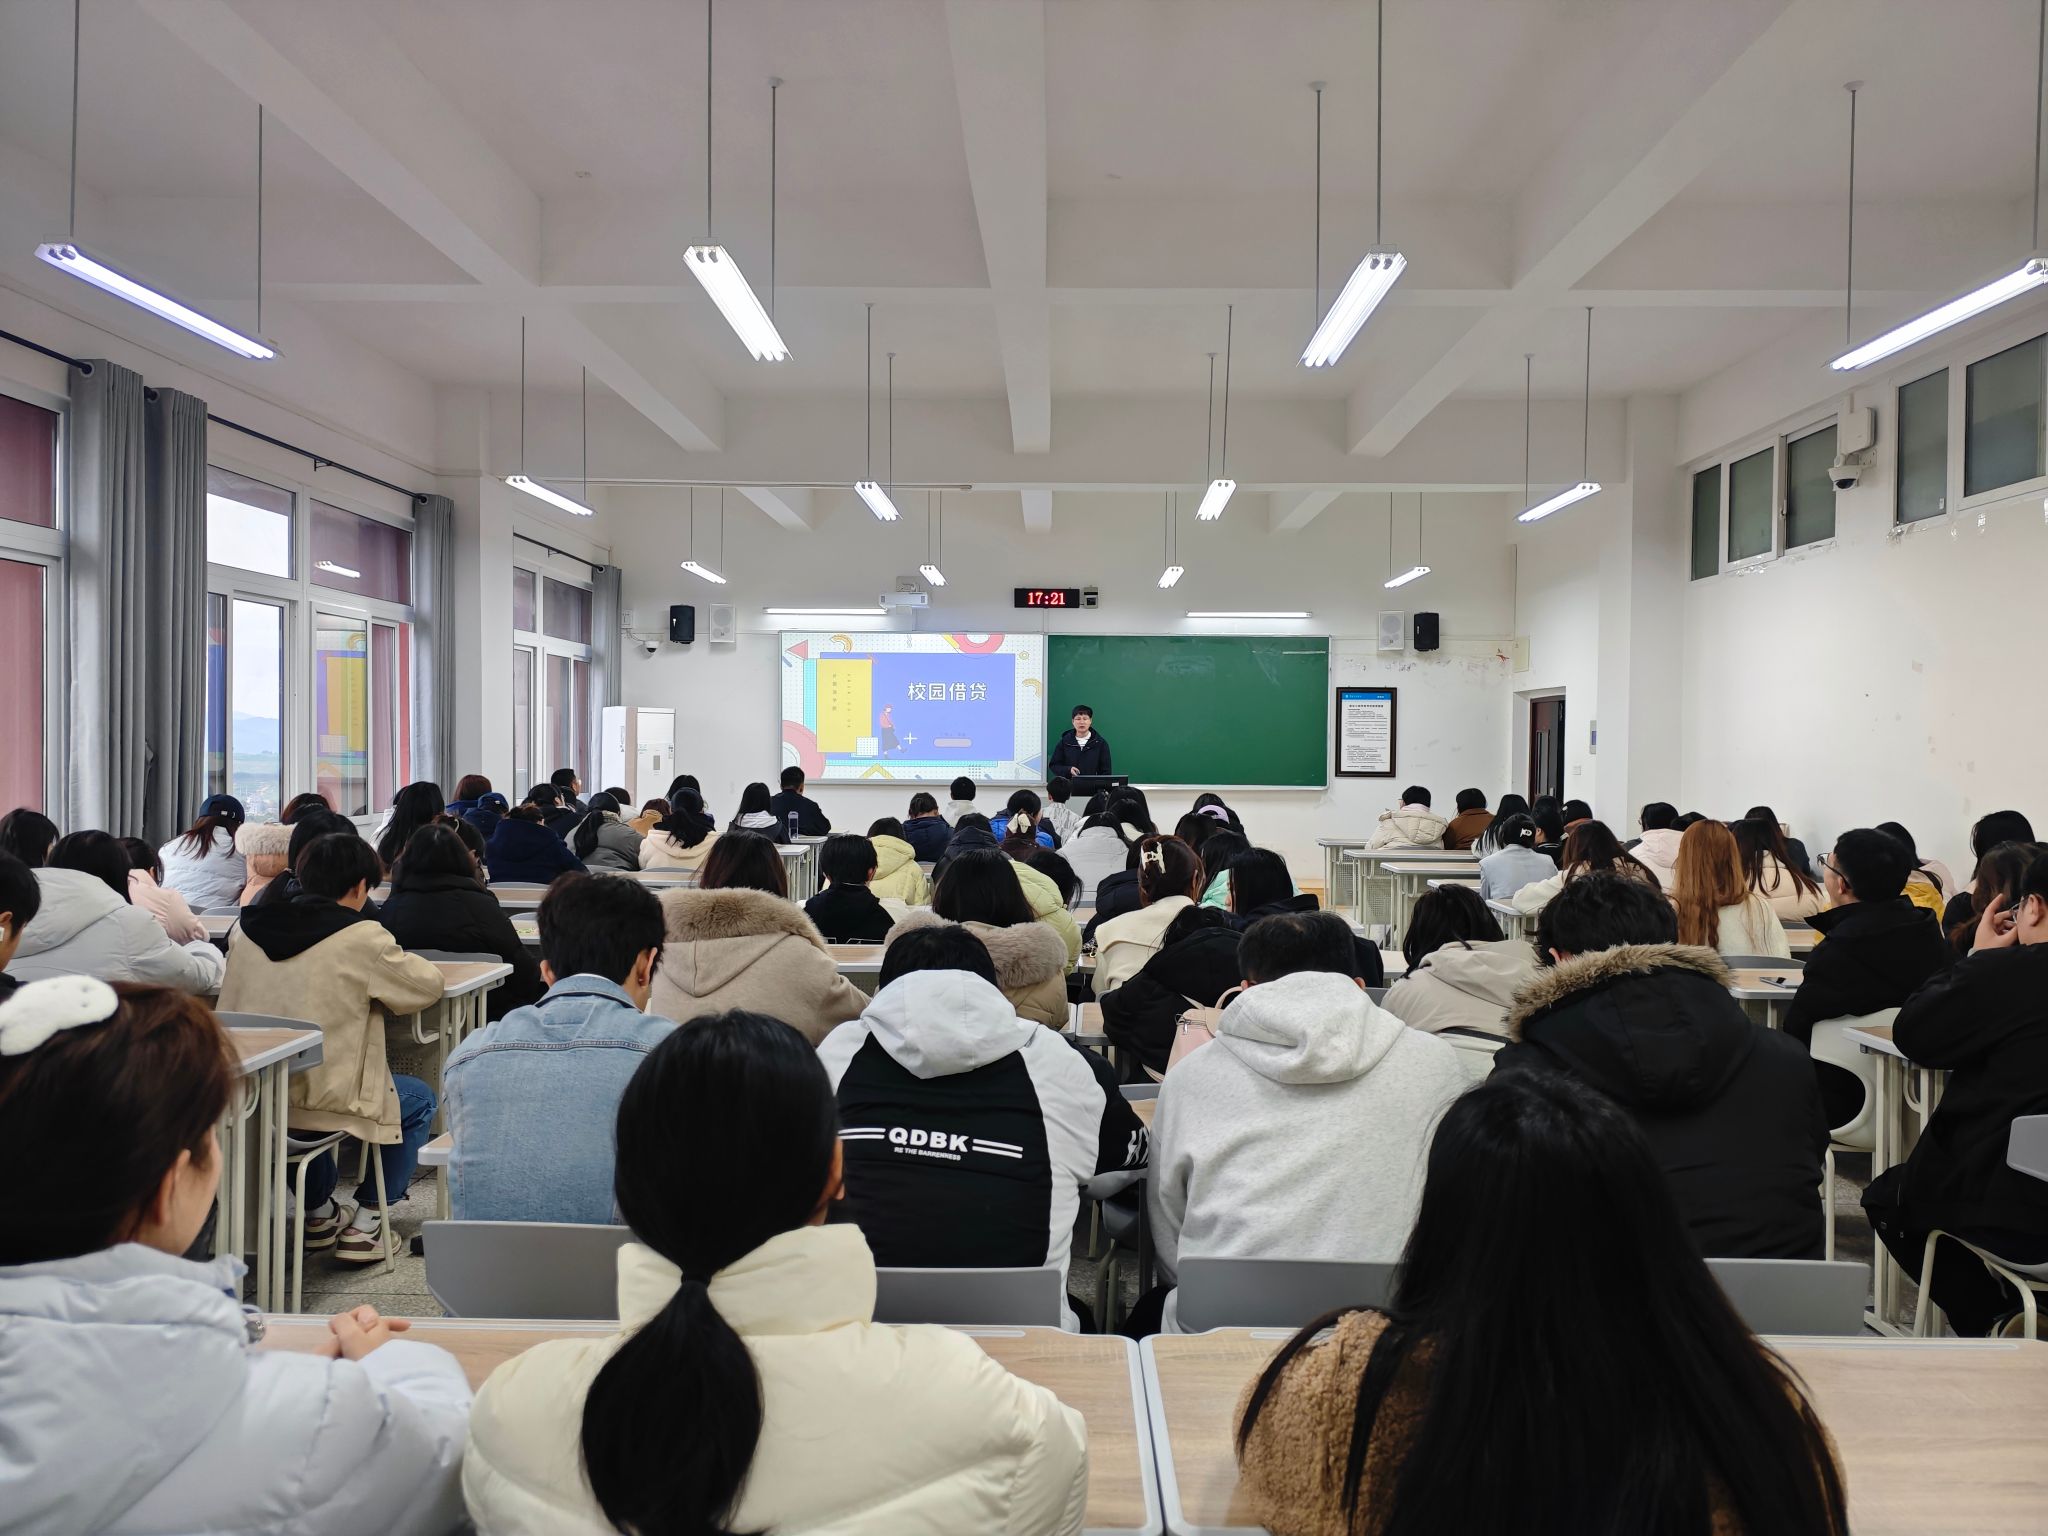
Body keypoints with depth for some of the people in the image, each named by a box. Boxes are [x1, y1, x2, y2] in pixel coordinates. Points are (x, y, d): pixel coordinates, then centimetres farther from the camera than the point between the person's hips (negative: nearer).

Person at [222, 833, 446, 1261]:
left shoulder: (247, 929, 4)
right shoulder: (363, 937, -14)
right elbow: (428, 986, -3)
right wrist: (395, 960, 16)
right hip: (322, 1100, -6)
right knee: (419, 1100, 20)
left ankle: (317, 1211, 40)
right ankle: (365, 1221, 16)